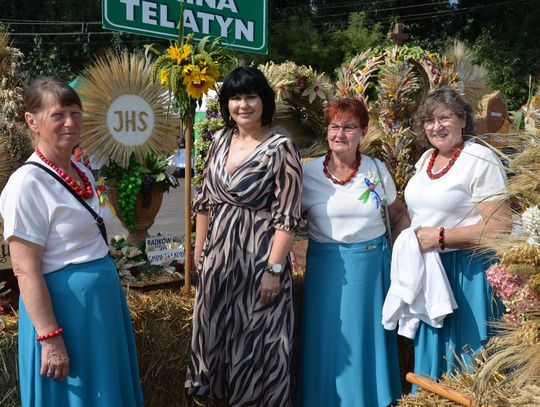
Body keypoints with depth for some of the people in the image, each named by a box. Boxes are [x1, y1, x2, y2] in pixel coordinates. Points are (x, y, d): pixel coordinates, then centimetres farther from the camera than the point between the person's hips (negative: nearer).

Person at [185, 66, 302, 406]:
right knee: (215, 331, 17)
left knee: (256, 338, 6)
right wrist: (199, 252, 12)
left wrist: (273, 269, -18)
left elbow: (287, 216, -15)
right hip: (218, 254, 6)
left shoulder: (281, 148, -12)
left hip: (258, 256, -6)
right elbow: (205, 201, 12)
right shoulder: (220, 141, 6)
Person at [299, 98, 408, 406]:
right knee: (330, 337, 8)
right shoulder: (309, 173, -6)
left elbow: (399, 213, 11)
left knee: (368, 334, 12)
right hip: (327, 266, -1)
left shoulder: (377, 170, -1)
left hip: (372, 263, 1)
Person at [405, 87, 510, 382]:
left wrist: (440, 237, -20)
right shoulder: (426, 158, 9)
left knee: (463, 354, 3)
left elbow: (499, 229, -20)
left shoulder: (480, 160, -15)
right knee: (430, 350, 18)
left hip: (467, 272, -7)